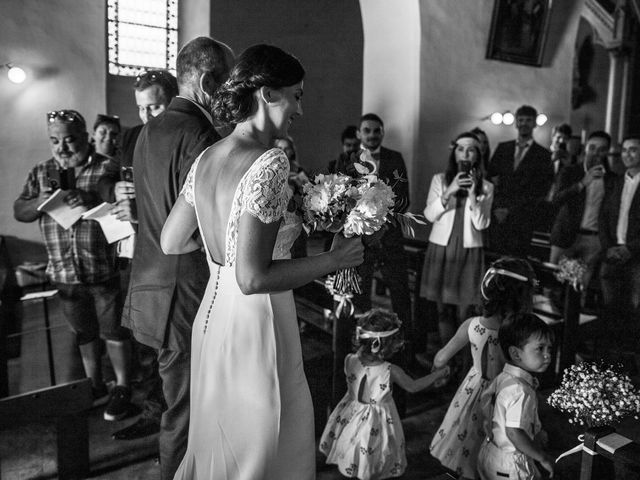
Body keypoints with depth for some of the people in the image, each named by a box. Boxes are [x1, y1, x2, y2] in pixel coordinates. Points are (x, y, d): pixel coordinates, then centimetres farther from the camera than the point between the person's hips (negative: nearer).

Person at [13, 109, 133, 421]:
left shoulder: (108, 169, -7)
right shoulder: (41, 173, 9)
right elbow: (19, 212, 9)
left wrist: (90, 206, -29)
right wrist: (40, 201, -12)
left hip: (105, 270, -5)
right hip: (64, 274, 5)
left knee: (113, 331, 7)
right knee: (84, 334, 18)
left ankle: (122, 387, 23)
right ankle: (94, 386, 35)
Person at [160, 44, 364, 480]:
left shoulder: (206, 158, 5)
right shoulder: (269, 162, -20)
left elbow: (170, 243, 11)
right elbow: (252, 278, -24)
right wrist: (335, 258, -14)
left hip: (211, 318, 8)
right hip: (255, 328, -8)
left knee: (218, 442, 26)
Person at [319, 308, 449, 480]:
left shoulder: (350, 360, -20)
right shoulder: (391, 371, -28)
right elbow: (413, 386, -11)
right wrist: (438, 374, 2)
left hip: (352, 416, 4)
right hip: (377, 422, -3)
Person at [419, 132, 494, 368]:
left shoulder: (485, 187, 4)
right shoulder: (439, 179, 6)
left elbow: (481, 224, -3)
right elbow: (429, 215, -2)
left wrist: (473, 194, -15)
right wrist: (448, 192, -16)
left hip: (469, 251, -1)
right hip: (441, 247, 1)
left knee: (463, 309, -3)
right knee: (443, 307, 4)